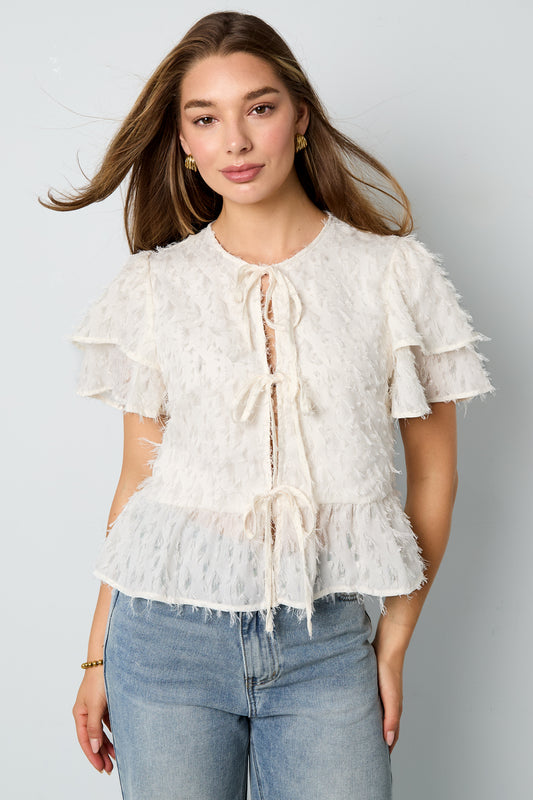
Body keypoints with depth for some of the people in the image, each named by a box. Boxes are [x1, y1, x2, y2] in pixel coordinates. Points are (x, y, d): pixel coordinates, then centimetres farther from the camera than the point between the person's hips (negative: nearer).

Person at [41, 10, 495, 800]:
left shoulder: (395, 271, -1)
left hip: (327, 643, 0)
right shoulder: (153, 286, 2)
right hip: (167, 634, 1)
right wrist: (99, 654, 7)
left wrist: (395, 642, 1)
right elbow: (139, 477, 7)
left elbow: (433, 472, 3)